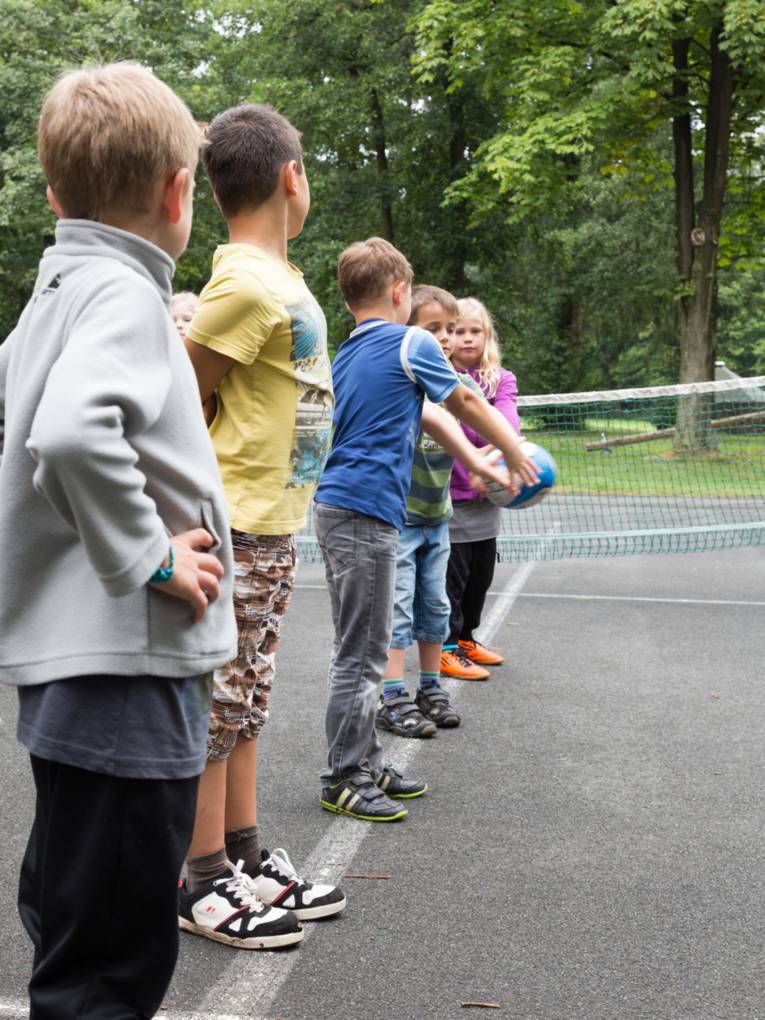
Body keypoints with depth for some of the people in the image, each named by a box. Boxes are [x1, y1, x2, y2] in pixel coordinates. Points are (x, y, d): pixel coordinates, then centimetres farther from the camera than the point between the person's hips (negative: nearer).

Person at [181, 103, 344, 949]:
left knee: (242, 704, 16)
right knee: (214, 708, 1)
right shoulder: (248, 284, -17)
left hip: (272, 529, 9)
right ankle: (202, 884, 13)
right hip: (235, 531, -9)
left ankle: (246, 858, 28)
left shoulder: (274, 277, 12)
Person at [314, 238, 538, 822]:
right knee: (362, 653, -3)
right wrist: (515, 453, 21)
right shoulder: (412, 344, -6)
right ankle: (344, 779, 4)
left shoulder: (348, 353, 18)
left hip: (336, 508, 9)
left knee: (361, 649, 15)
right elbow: (467, 406, 6)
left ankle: (366, 762, 24)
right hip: (367, 512, -9)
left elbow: (425, 412, 23)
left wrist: (477, 460, 29)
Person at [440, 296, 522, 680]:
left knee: (481, 574, 17)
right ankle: (447, 649, 14)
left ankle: (465, 637, 35)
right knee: (451, 576, 1)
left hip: (486, 499, 5)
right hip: (449, 498, -5)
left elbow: (508, 420, -13)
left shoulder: (501, 379, 4)